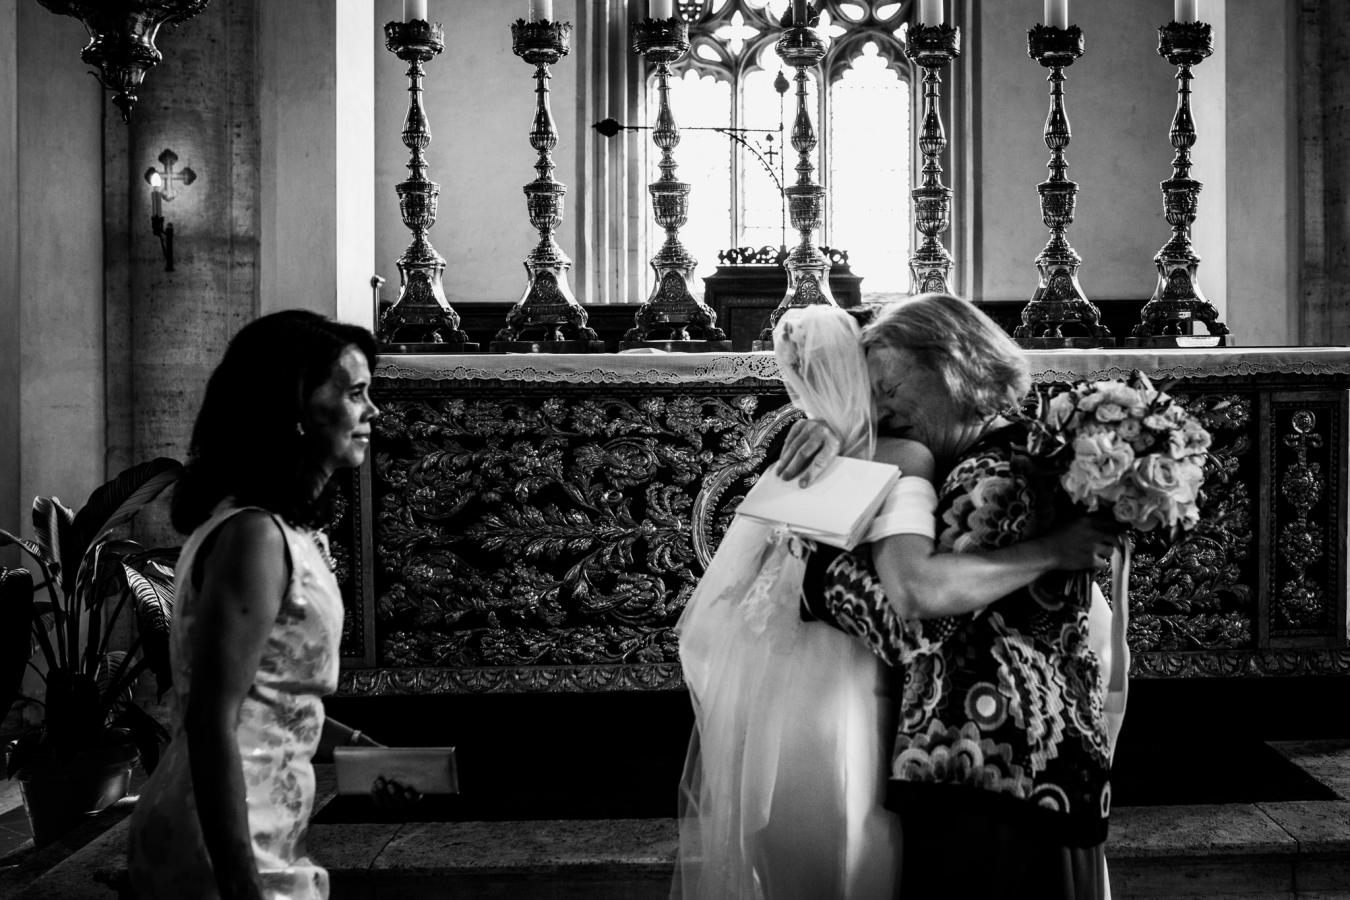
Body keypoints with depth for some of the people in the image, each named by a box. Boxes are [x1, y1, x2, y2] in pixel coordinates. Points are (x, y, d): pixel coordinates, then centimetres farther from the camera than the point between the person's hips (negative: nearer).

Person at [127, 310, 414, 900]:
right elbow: (211, 722, -24)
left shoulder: (286, 529, 9)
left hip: (258, 841, 9)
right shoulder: (254, 536, -20)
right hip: (228, 851, -9)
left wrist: (354, 747, 14)